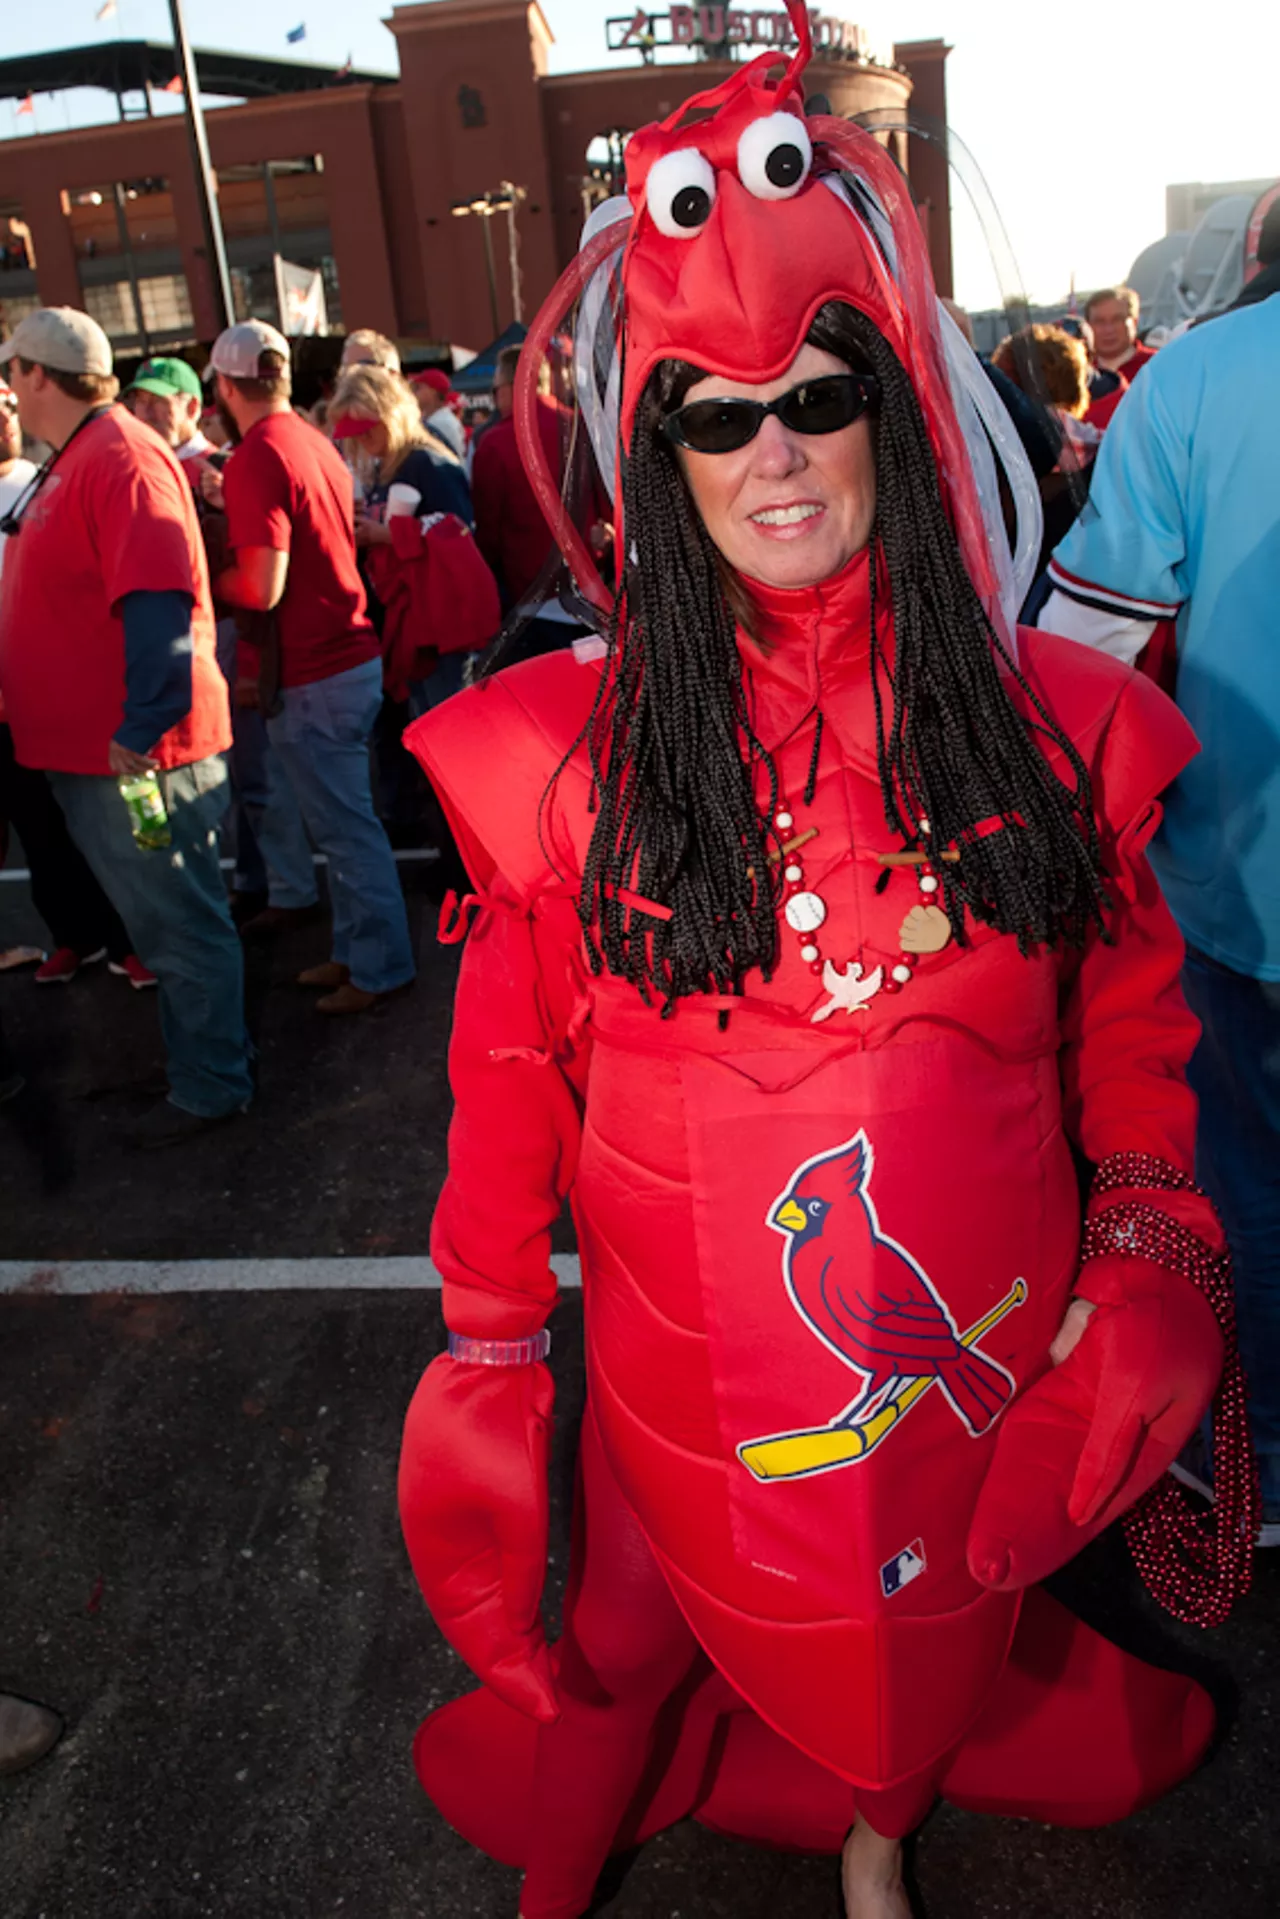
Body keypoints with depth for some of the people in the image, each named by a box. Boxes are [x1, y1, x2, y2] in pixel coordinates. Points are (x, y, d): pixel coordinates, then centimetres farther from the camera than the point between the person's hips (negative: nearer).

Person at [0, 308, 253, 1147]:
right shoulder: (76, 459, 16)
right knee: (167, 921, 19)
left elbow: (155, 599, -26)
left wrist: (141, 729, -28)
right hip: (92, 747, 10)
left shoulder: (119, 457, -16)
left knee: (181, 928, 2)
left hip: (132, 755, -10)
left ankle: (213, 1087, 16)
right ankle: (200, 1060, 33)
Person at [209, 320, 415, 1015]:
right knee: (343, 821, 18)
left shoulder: (256, 460, -17)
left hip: (312, 678, -9)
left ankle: (380, 966, 11)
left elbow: (262, 588, -23)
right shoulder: (315, 443, 10)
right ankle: (355, 950, 29)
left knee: (346, 827, 1)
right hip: (355, 655, 9)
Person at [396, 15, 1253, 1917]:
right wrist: (492, 1340, -2)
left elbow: (1133, 1026, 3)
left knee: (938, 1611, 25)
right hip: (694, 1353, -1)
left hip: (980, 1336, 2)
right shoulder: (577, 750, -13)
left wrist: (1149, 1252, -2)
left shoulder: (1045, 723, -7)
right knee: (674, 1605, 21)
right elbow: (513, 1067, -7)